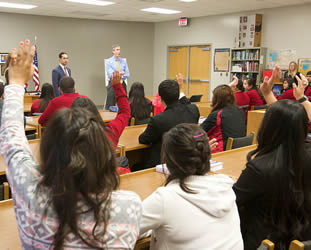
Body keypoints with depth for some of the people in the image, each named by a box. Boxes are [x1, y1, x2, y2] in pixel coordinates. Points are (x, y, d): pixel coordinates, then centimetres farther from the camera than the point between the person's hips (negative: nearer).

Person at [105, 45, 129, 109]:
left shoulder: (124, 61, 10)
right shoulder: (108, 61, 0)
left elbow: (127, 74, 4)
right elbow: (110, 74, -11)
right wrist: (120, 74, -22)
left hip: (122, 84, 3)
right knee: (110, 105, -4)